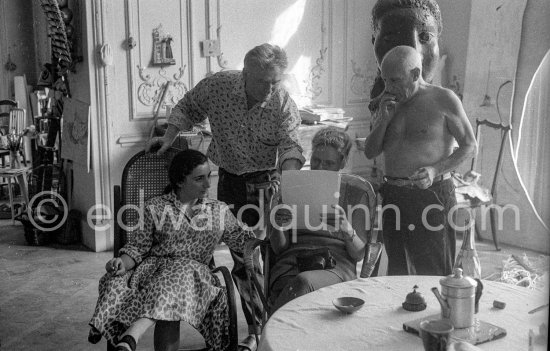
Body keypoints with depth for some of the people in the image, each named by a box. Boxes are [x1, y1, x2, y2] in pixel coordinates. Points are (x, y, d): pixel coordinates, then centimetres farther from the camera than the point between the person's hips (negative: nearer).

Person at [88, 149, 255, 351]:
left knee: (173, 283, -38)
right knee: (117, 281, -32)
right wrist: (123, 262, -14)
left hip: (193, 270, 0)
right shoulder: (156, 207, 9)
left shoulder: (219, 211, 16)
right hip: (153, 266, 1)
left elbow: (243, 240, 18)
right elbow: (139, 246, 6)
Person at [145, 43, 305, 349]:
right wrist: (169, 137, -5)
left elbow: (291, 146, -24)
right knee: (243, 258, 6)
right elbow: (188, 108, 6)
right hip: (231, 180, 2)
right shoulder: (217, 85, -11)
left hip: (267, 181, -2)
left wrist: (286, 176, -43)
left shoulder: (284, 104, -15)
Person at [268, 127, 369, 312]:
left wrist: (348, 230, -15)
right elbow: (279, 248, 13)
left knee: (303, 282, -38)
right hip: (291, 263, 1)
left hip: (336, 265, -1)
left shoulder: (355, 195, 17)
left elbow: (359, 254, 8)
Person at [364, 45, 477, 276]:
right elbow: (370, 153, 13)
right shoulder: (389, 104, 13)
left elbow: (470, 146, 0)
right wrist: (384, 119, -3)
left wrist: (435, 170, -16)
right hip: (393, 195, 5)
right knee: (397, 272, 11)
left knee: (434, 275, -3)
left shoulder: (443, 99, -2)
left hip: (432, 196, -5)